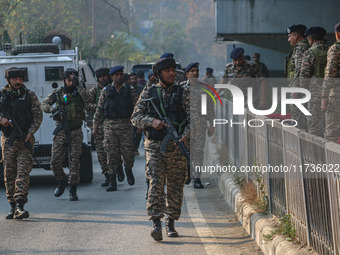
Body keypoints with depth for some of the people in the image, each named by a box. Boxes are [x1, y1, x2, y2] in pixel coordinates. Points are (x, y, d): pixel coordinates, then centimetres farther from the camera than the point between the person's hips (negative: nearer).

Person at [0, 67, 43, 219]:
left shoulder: (30, 96, 5)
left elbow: (38, 115, 2)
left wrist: (31, 132, -11)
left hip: (25, 140, -2)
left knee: (23, 172, -12)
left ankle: (20, 206, -20)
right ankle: (13, 207, 14)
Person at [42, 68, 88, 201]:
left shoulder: (79, 93, 2)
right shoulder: (57, 94, 7)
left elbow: (86, 99, -18)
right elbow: (44, 104, 4)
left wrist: (78, 85, -20)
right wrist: (53, 110, -15)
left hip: (75, 133, -2)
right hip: (60, 132, 2)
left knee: (74, 162, -3)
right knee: (55, 161, -3)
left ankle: (73, 190, 5)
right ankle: (61, 182, 23)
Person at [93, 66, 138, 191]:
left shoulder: (129, 90, 8)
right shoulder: (106, 91, 8)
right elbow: (99, 108, 11)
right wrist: (95, 124, 8)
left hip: (126, 125, 0)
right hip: (110, 125, 0)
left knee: (128, 151, -5)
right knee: (111, 153, -4)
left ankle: (128, 169, 27)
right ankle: (112, 182, -1)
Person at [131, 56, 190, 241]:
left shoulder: (182, 93, 7)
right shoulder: (149, 93, 8)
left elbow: (193, 117, 1)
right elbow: (135, 117, 7)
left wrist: (186, 134, -18)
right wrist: (151, 122, -12)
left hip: (177, 147, 1)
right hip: (154, 147, -1)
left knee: (175, 186, 5)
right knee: (156, 183, -14)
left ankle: (171, 223, 18)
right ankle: (156, 224, -19)